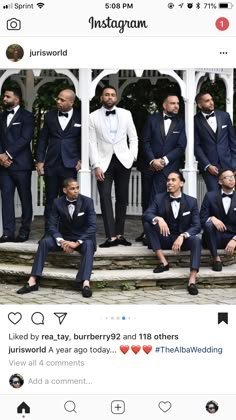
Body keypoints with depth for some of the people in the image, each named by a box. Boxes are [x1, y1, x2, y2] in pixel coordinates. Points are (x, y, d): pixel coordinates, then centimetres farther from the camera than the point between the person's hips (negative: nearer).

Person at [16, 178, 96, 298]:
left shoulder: (87, 201, -11)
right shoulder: (58, 202, -5)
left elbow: (92, 226, -17)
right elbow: (52, 225, -7)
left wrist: (77, 243, -28)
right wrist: (61, 241, -26)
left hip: (82, 238, -2)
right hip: (64, 237, 2)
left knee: (89, 245, -37)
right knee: (44, 242, -25)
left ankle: (85, 283, -50)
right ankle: (32, 281, -28)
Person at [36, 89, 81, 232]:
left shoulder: (80, 118, 0)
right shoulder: (50, 116, 8)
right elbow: (43, 139, 10)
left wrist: (81, 160, -3)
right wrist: (40, 160, 4)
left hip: (70, 165, -3)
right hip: (51, 165, 3)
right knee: (50, 200, 6)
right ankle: (49, 232, 13)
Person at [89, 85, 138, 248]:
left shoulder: (126, 114, 7)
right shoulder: (93, 117, 3)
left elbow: (133, 138, 10)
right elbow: (92, 143, -1)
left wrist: (132, 156, -2)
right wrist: (96, 165, -8)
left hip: (123, 161, 2)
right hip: (104, 162, -2)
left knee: (122, 198, 5)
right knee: (105, 198, -10)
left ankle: (119, 234, 12)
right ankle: (111, 236, -11)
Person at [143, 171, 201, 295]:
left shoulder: (191, 201, -3)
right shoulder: (159, 198, -1)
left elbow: (196, 226, -10)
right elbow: (146, 214, -14)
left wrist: (182, 236, -29)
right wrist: (158, 218, -37)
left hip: (183, 239, -1)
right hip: (164, 238, 1)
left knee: (196, 240, -33)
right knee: (147, 224, -23)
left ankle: (192, 280, -42)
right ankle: (163, 262, -22)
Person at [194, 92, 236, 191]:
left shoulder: (224, 116, 8)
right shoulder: (196, 121, -3)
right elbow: (196, 146, -4)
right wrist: (207, 166, -10)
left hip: (227, 164, 3)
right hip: (209, 165, -3)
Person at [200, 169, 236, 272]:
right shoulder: (210, 196, 0)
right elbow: (202, 219, -3)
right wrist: (212, 218, -26)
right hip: (215, 237, 1)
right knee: (208, 223, -32)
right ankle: (216, 258, -19)